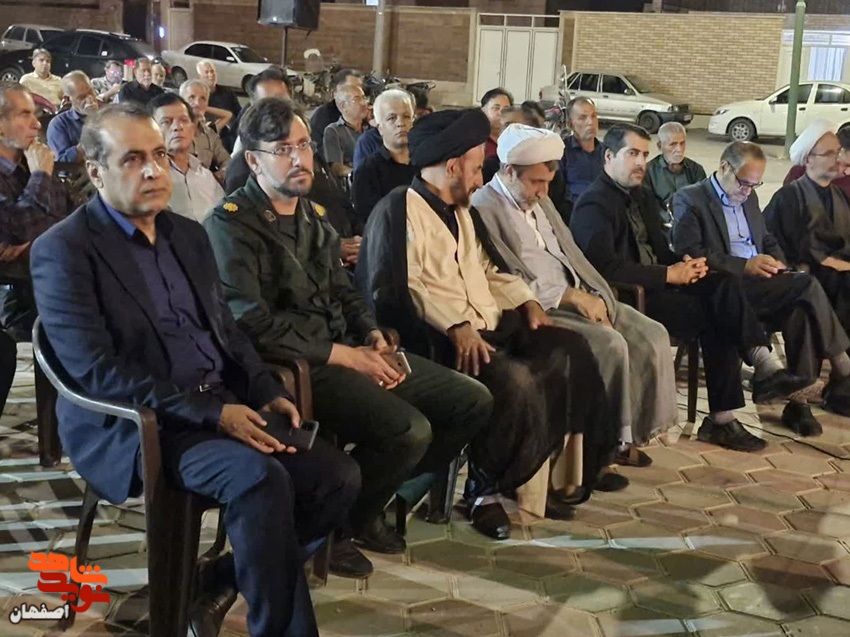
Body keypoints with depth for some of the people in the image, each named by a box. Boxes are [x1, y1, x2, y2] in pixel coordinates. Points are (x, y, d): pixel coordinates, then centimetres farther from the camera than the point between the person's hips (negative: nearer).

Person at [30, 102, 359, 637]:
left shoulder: (188, 234, 14)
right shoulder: (63, 250, -9)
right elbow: (95, 369, -18)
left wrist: (268, 393, -2)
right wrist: (211, 411, -22)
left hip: (225, 405, 8)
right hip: (132, 427, -7)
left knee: (338, 476, -9)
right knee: (261, 478, -31)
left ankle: (214, 588, 8)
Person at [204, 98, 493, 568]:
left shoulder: (314, 215, 15)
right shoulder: (232, 224, -10)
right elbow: (255, 327, -18)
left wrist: (373, 336, 0)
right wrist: (347, 356, -16)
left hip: (349, 352, 9)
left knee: (473, 401, 4)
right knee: (409, 431, -28)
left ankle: (371, 503, 16)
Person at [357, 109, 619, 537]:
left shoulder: (460, 212, 25)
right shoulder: (399, 210, -7)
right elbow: (400, 285, -19)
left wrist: (525, 301, 10)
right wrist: (456, 326, -28)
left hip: (487, 326, 10)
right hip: (437, 340, -10)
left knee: (568, 351, -5)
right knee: (514, 381, -31)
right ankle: (485, 488, -13)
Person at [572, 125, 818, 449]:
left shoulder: (643, 197, 17)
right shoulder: (593, 205, -12)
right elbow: (606, 268, -24)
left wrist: (686, 264, -4)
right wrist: (669, 275, -19)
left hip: (656, 286, 8)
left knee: (724, 283, -18)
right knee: (718, 316, -23)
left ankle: (766, 368, -22)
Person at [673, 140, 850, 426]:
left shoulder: (749, 197, 21)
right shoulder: (690, 199, -3)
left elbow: (768, 240, 29)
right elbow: (689, 253, -14)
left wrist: (779, 264, 4)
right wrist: (745, 266, -21)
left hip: (760, 285, 7)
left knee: (800, 309, -27)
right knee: (808, 285, -26)